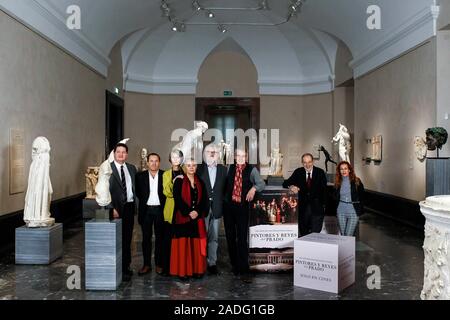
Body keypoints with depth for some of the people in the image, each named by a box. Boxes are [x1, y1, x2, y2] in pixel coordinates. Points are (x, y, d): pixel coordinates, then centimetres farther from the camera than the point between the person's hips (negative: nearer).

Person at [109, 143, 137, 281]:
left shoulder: (132, 168, 11)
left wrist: (136, 205, 4)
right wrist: (112, 208, -16)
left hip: (130, 206, 5)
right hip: (116, 208, -5)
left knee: (127, 237, 13)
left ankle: (126, 265, 26)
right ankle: (120, 269, 10)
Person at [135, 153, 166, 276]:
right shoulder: (140, 176, 3)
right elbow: (138, 193, 7)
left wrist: (163, 204, -6)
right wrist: (144, 200, 1)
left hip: (160, 210, -1)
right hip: (146, 210, 1)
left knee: (160, 238, 7)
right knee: (146, 238, 6)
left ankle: (159, 264, 17)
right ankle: (147, 264, 15)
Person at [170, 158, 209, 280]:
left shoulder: (200, 182, 12)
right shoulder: (179, 181, 1)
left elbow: (204, 200, 7)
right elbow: (177, 199, -7)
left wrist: (197, 212, -9)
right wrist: (188, 212, -15)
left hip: (198, 218, 3)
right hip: (182, 218, -3)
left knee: (197, 244, 4)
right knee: (183, 244, -3)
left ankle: (197, 270, 12)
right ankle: (183, 271, 3)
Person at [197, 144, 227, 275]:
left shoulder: (223, 169, 9)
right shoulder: (199, 168, 2)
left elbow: (225, 188, 9)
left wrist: (223, 203, 1)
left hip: (217, 208, 2)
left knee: (214, 237, 7)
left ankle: (212, 263, 15)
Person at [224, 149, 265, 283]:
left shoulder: (251, 170, -1)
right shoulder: (230, 168, 7)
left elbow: (262, 184, -9)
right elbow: (225, 185, 13)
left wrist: (254, 188, -28)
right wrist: (223, 198, 1)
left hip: (242, 207, -3)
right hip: (228, 205, 3)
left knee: (242, 239, -7)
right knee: (230, 237, 11)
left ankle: (244, 271, -2)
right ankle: (235, 266, 26)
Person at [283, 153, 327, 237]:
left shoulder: (320, 172, 1)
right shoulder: (298, 172, 4)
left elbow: (324, 189, 2)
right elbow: (285, 183, 0)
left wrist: (323, 204, -7)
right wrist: (291, 186, -23)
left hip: (317, 208, -1)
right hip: (302, 208, 2)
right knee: (303, 235, 7)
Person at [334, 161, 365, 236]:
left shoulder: (356, 181, -4)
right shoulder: (338, 183, 5)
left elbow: (361, 196, 2)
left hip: (353, 211, -3)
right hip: (341, 211, 3)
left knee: (348, 236, -8)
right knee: (342, 235, 10)